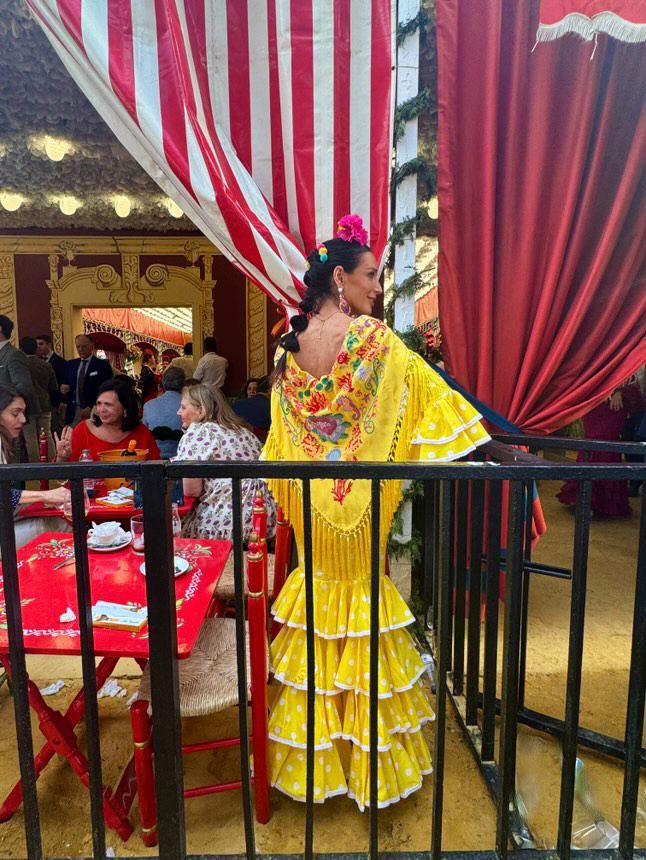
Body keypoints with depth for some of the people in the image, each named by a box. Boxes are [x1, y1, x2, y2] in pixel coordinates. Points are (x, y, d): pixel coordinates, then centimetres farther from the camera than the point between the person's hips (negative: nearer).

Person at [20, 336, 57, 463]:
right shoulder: (47, 366, 1)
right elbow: (54, 388, 6)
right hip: (45, 406, 4)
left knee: (31, 438, 2)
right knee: (47, 436, 11)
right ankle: (51, 462, 13)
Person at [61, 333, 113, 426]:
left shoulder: (103, 365, -3)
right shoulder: (70, 364, 13)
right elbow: (66, 385, 18)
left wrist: (92, 408, -15)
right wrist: (63, 389, -6)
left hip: (93, 412, -4)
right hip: (73, 412, 4)